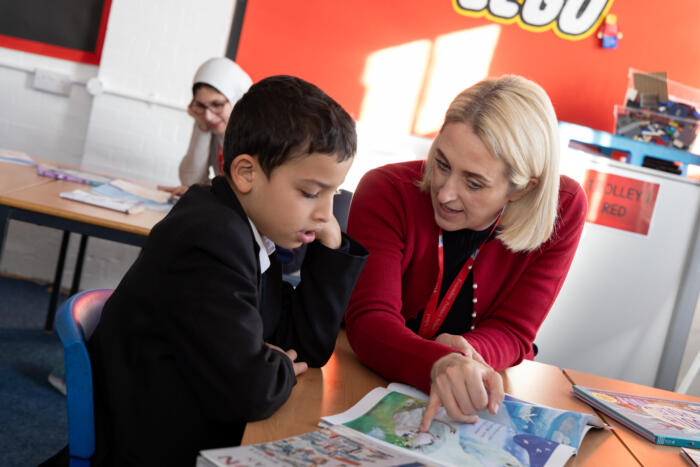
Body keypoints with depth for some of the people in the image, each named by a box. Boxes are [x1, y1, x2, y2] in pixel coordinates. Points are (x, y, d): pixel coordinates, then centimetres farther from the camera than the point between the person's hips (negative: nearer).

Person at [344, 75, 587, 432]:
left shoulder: (563, 209, -13)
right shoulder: (385, 192, -18)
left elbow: (512, 334, -11)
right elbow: (369, 320, -25)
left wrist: (465, 353, -34)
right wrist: (441, 364, -45)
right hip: (375, 386, -2)